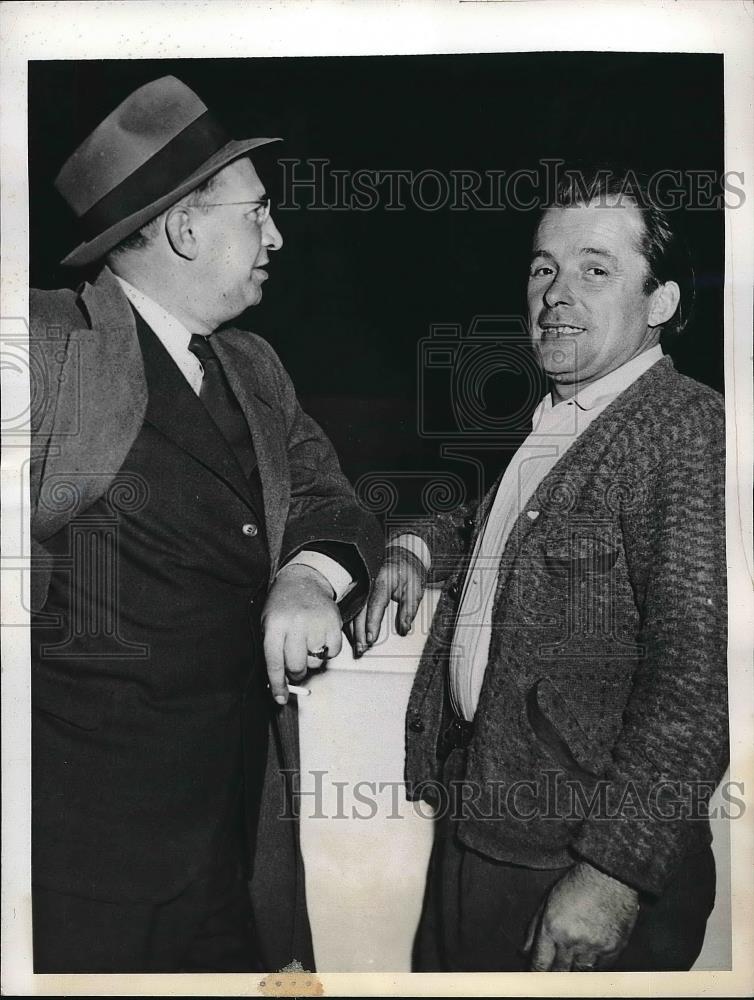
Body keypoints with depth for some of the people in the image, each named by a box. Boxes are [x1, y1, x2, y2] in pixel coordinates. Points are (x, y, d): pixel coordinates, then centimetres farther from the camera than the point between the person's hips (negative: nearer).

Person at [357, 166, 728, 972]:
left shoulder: (691, 429, -18)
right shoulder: (545, 425, 7)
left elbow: (698, 675, -24)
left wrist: (616, 871, -23)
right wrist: (417, 547, 7)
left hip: (587, 860, -8)